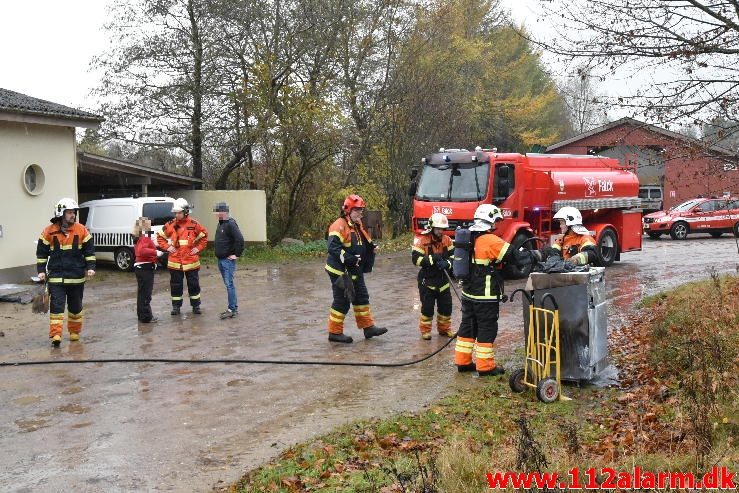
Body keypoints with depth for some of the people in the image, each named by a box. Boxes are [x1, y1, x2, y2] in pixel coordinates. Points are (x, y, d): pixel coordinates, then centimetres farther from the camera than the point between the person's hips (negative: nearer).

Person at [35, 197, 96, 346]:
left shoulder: (82, 230, -1)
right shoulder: (49, 231, -3)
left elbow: (89, 250, 5)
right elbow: (41, 252, 4)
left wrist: (90, 267, -5)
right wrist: (41, 270, -2)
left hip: (77, 277, 2)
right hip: (56, 276, -2)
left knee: (75, 306, 14)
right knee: (56, 305, -10)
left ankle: (75, 331, 29)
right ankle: (55, 334, -10)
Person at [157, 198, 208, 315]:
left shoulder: (194, 225, -4)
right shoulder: (170, 225, 0)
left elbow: (204, 236, 9)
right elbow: (160, 237, 11)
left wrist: (198, 248, 0)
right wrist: (167, 247, -1)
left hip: (191, 261, -1)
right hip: (174, 262, 1)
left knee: (194, 284, 7)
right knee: (175, 285, 8)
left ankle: (196, 305, 19)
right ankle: (176, 306, 18)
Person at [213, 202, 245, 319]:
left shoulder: (230, 224, -16)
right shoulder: (221, 223, 14)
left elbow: (239, 240, -24)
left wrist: (237, 254, -19)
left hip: (228, 260, -10)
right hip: (220, 260, 10)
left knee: (229, 284, -8)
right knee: (228, 284, 13)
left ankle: (231, 309, -5)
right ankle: (234, 307, 19)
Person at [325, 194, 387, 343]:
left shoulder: (357, 226, 15)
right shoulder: (339, 226, -17)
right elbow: (333, 247, -26)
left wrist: (371, 246, 5)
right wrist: (348, 259, -32)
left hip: (355, 271, 10)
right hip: (340, 271, -10)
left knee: (362, 298, 14)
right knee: (342, 301, -3)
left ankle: (368, 327, 23)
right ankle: (334, 332, 8)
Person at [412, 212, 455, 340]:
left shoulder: (447, 240, 3)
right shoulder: (422, 240, -12)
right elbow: (416, 259, -17)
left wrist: (447, 263, -20)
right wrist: (432, 258, -26)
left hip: (443, 280, 5)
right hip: (427, 280, -5)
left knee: (446, 306, 10)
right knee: (427, 307, 0)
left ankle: (444, 328, 27)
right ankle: (425, 330, 16)